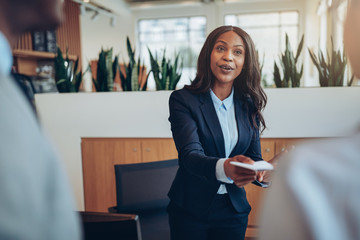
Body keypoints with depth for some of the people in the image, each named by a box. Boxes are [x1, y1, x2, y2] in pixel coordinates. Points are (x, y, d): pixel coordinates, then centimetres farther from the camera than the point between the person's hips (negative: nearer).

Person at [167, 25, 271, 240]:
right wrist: (224, 167, -44)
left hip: (234, 209, 4)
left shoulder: (249, 105, 1)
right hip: (191, 209, -3)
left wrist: (255, 171, -21)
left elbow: (255, 155, 4)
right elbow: (189, 154, -23)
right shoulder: (182, 99, -12)